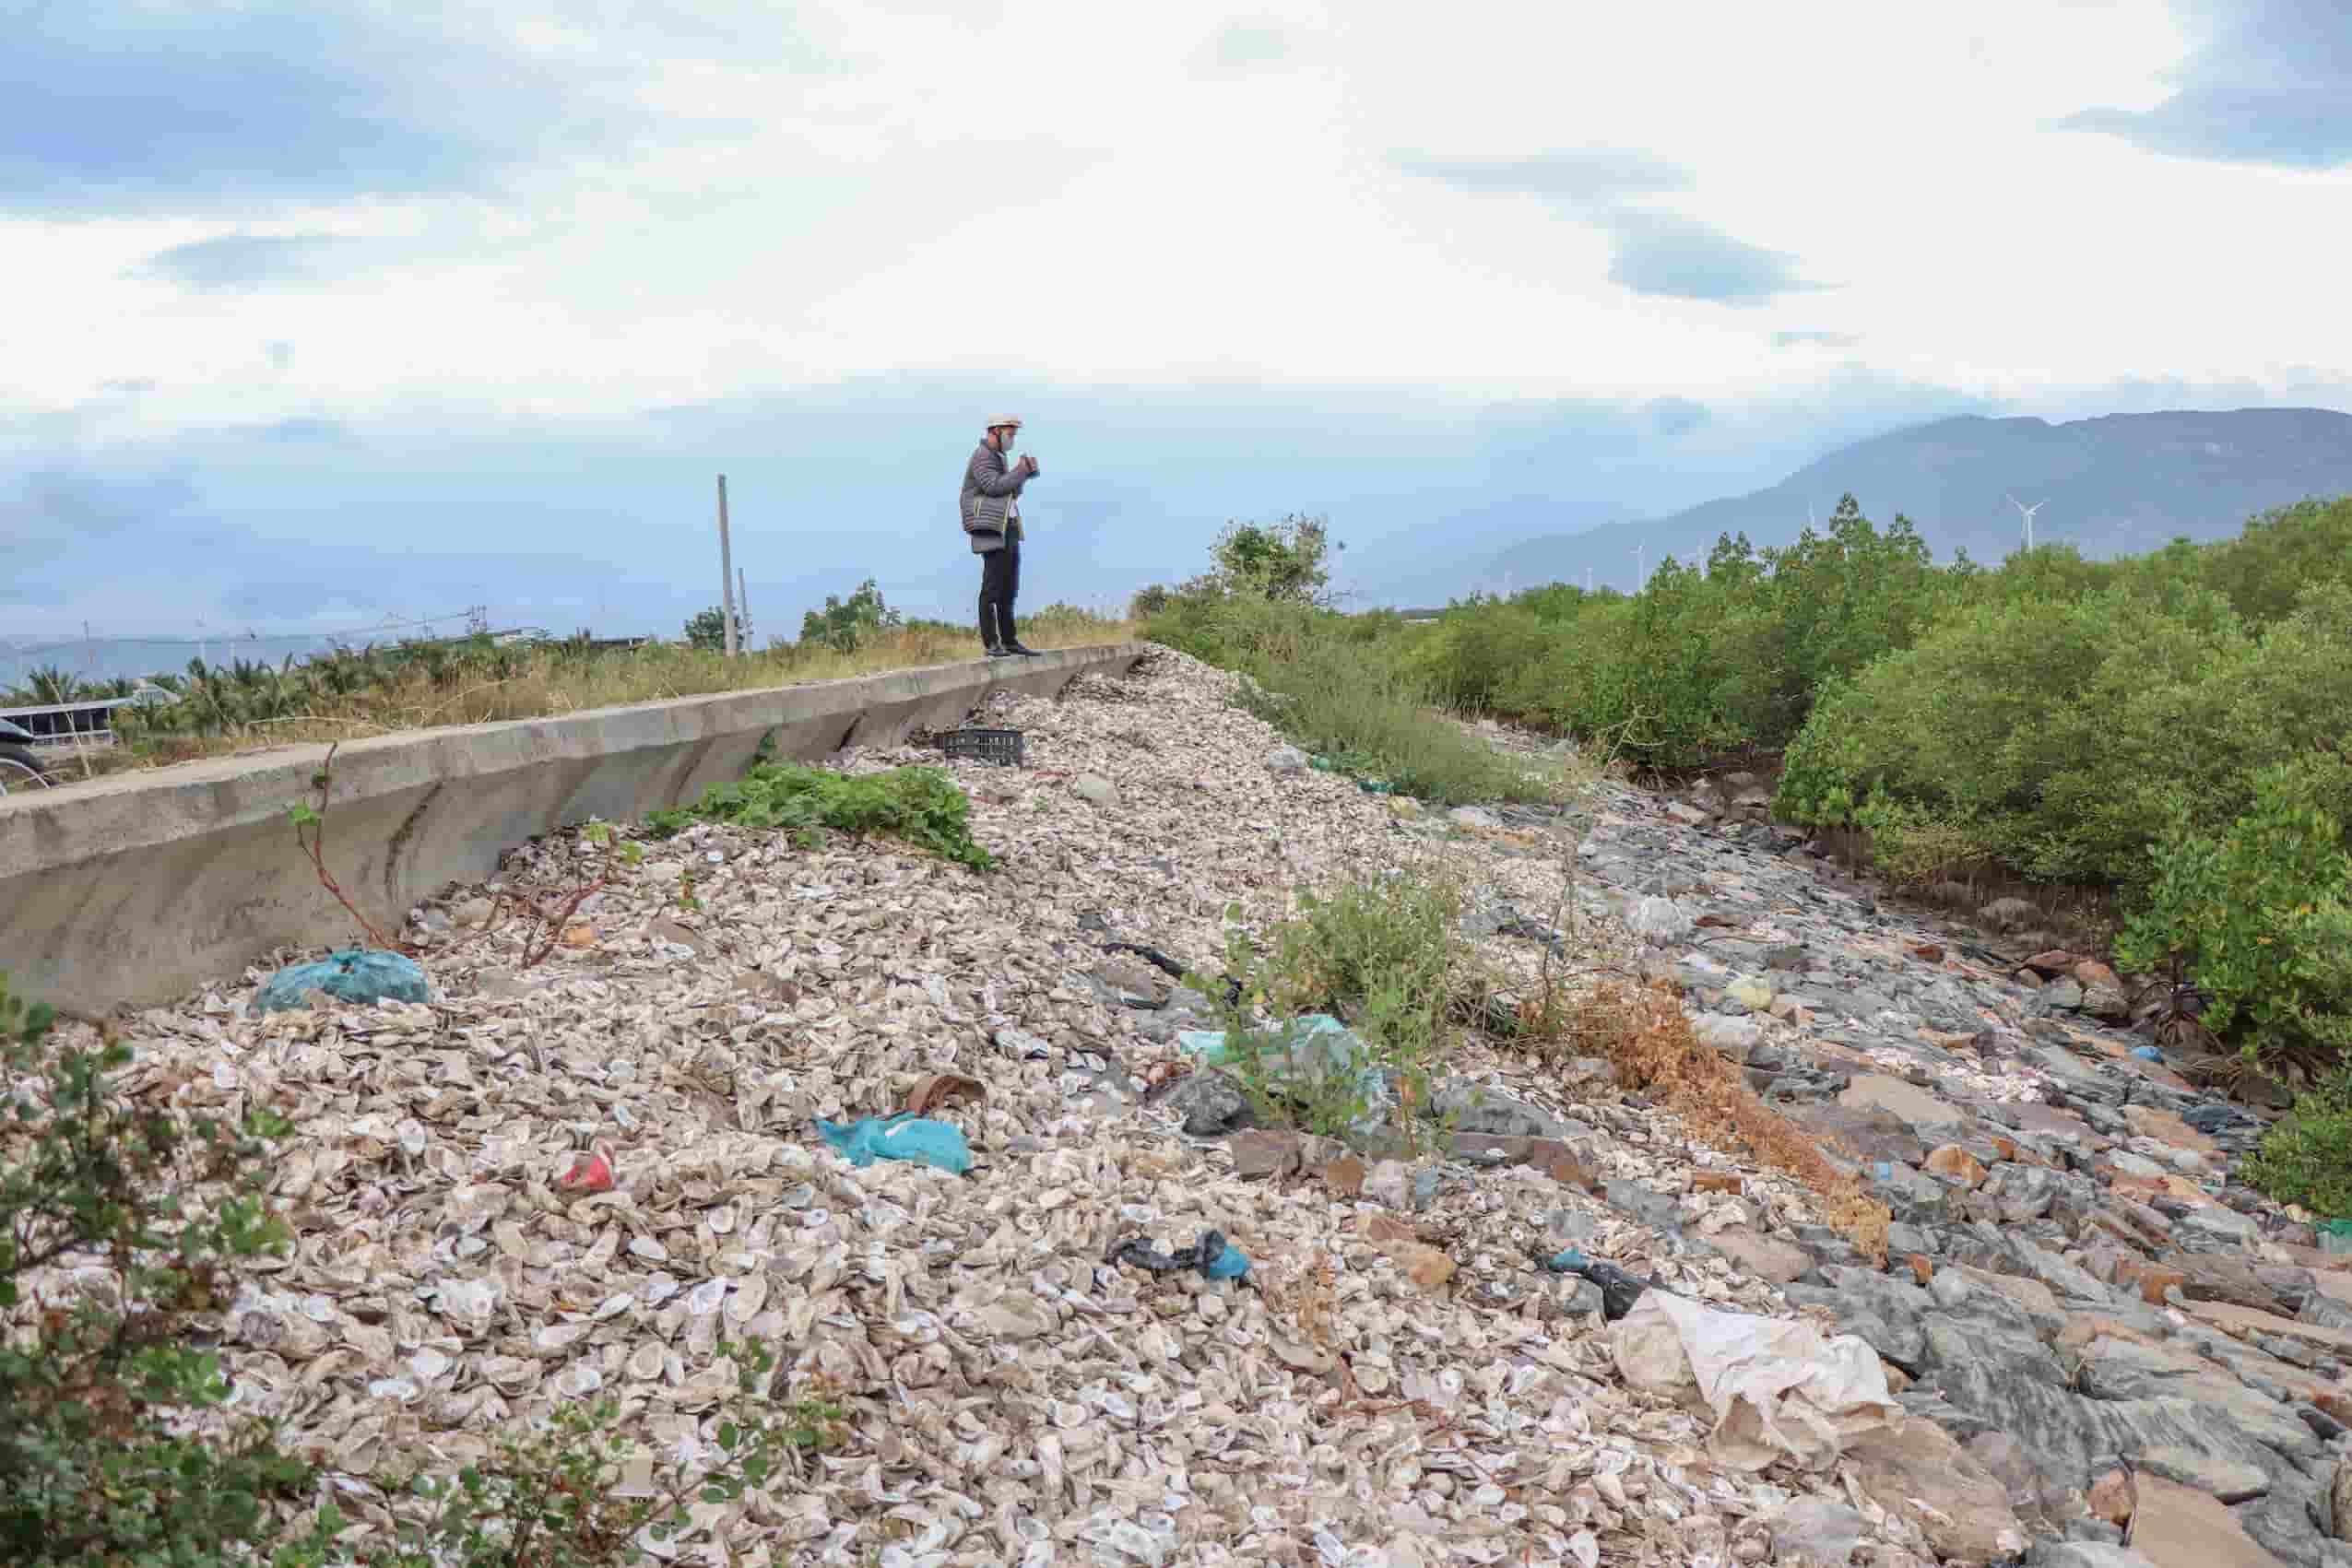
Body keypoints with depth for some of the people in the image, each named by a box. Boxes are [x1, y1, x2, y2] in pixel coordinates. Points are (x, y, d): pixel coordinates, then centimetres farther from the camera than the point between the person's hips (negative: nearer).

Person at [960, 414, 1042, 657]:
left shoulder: (996, 457, 22)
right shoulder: (982, 457, -8)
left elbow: (1012, 492, 20)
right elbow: (994, 487, -20)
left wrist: (1024, 471, 5)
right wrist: (1021, 471, -10)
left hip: (1008, 530, 10)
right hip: (992, 529, -10)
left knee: (1008, 588, 8)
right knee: (992, 588, -9)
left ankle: (1010, 641, 10)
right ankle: (991, 644, -8)